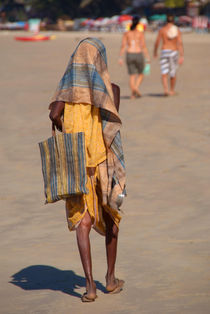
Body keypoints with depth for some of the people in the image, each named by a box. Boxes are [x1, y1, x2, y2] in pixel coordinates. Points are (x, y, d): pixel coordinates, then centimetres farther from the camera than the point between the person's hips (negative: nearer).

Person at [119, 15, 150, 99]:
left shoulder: (126, 33, 4)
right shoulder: (140, 33, -3)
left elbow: (123, 46, -1)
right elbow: (143, 46, -7)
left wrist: (120, 58, 3)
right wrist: (147, 58, -3)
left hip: (129, 55, 2)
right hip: (139, 55, -2)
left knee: (132, 75, 8)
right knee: (140, 74, 15)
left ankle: (133, 93, -3)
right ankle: (136, 87, -9)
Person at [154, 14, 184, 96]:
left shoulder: (162, 30, -2)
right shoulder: (177, 30, 0)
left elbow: (157, 42, 0)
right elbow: (180, 43, -8)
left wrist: (155, 52, 18)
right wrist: (181, 56, -9)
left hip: (164, 52, -2)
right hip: (174, 52, 2)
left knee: (164, 73, -3)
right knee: (173, 73, 17)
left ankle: (165, 89, -24)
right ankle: (172, 91, 28)